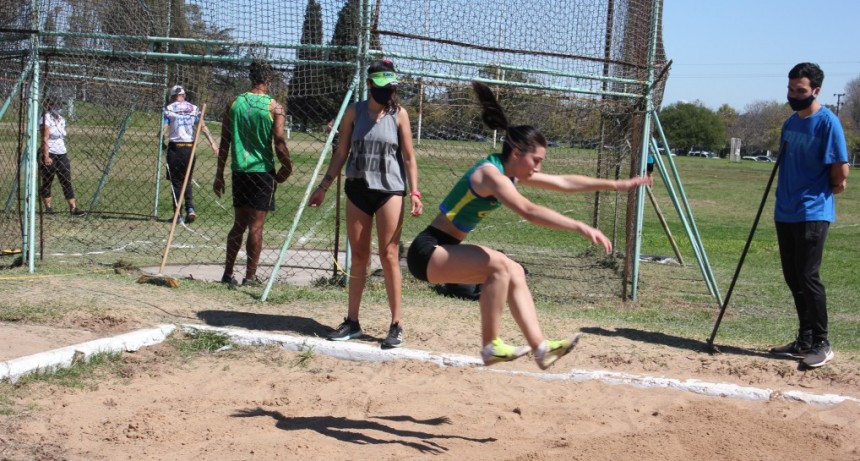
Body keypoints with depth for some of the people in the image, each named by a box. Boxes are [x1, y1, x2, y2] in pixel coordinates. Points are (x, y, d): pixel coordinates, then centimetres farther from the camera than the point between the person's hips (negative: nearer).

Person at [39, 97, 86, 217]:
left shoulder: (61, 119, 13)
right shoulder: (46, 118, -8)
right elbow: (45, 138, -13)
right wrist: (46, 156, -20)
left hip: (62, 154, 7)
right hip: (50, 154, -7)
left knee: (67, 182, 2)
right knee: (47, 182, 3)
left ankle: (73, 208, -1)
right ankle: (48, 208, 9)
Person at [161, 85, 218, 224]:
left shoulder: (169, 109, 0)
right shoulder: (193, 108, 8)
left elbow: (163, 130, -6)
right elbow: (203, 126, 0)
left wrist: (162, 144, 9)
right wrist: (212, 143, -1)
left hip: (175, 147, -3)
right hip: (190, 147, 3)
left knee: (176, 181, 4)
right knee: (187, 180, 14)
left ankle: (178, 214, 2)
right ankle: (190, 207, -5)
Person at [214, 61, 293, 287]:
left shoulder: (234, 104, 3)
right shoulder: (275, 108, -8)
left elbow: (224, 142, 6)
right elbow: (279, 144, -12)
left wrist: (219, 175, 11)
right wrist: (287, 167, 5)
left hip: (239, 170, 4)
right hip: (263, 170, -4)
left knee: (239, 224, 14)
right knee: (256, 226, 0)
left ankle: (228, 273, 16)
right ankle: (250, 276, 3)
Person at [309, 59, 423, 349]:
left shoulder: (399, 114, -1)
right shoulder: (354, 112, 4)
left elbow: (408, 157, 1)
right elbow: (341, 153, 9)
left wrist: (414, 192, -8)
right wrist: (323, 188, 7)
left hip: (389, 190, -2)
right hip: (357, 189, 3)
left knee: (389, 257, -4)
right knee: (358, 257, 8)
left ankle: (396, 325, 2)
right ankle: (352, 322, 16)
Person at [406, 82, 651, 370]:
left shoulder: (511, 171, 8)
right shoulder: (491, 175, -20)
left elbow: (564, 183, 12)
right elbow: (529, 212, -34)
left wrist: (617, 185, 11)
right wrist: (581, 227, -40)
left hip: (444, 250, 10)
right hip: (427, 251, -10)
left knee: (513, 272, 8)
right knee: (499, 265, -25)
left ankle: (540, 347, 5)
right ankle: (491, 347, -15)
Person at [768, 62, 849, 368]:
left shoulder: (827, 123, -13)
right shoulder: (790, 123, 12)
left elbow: (841, 174, -13)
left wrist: (820, 192, 2)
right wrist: (785, 197, 9)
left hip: (812, 214, -8)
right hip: (785, 213, 8)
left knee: (807, 277, -9)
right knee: (793, 278, 11)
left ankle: (821, 344, 0)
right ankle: (805, 341, 21)